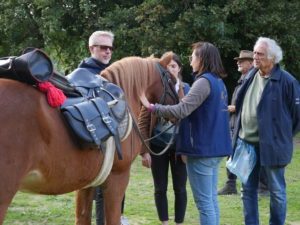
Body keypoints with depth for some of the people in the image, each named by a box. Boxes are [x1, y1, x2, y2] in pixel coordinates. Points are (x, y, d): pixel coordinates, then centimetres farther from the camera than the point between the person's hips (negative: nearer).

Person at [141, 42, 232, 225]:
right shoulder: (219, 82, 12)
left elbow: (181, 110, -25)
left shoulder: (204, 82, -17)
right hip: (216, 148, 9)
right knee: (212, 198, 15)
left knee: (204, 201, -4)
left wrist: (151, 107, -18)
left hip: (201, 149, -9)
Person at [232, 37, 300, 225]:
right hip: (247, 144, 7)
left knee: (277, 191, 5)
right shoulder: (251, 77, 8)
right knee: (248, 190, 11)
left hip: (271, 145, -6)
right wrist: (240, 135, 13)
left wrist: (284, 136, 1)